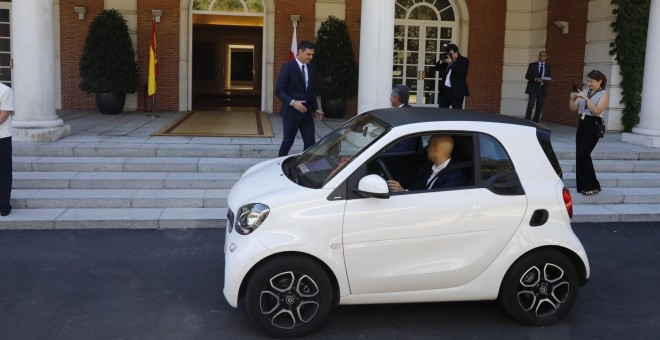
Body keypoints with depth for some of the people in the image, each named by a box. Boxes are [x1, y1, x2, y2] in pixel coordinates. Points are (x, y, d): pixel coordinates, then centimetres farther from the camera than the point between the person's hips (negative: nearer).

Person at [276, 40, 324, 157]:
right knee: (288, 142, 5)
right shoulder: (287, 67, -9)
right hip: (291, 112, -5)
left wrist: (315, 109, 10)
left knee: (310, 143, 1)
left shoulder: (311, 69, 10)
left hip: (306, 112, 5)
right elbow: (279, 90, -13)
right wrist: (292, 102, -26)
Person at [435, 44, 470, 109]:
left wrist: (451, 63, -21)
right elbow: (437, 68, 13)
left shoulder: (464, 60, -2)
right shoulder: (447, 60, 14)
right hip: (445, 90, 6)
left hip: (457, 91, -6)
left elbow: (462, 71, -20)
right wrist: (441, 61, -5)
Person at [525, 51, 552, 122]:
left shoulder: (548, 66, 11)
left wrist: (547, 80, -9)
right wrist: (535, 79, -17)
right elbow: (527, 76, -1)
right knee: (531, 104, -15)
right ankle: (527, 120, -12)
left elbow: (550, 77, 14)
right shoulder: (532, 65, 3)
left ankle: (535, 122, 11)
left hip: (542, 88, 3)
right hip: (533, 88, -3)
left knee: (539, 106, 4)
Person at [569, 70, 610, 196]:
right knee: (579, 155, 4)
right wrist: (572, 98, -6)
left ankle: (593, 186, -3)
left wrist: (585, 98, -20)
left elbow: (597, 111, -17)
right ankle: (583, 185, 14)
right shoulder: (585, 93, 13)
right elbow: (573, 108, 12)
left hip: (594, 125, -7)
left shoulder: (604, 94, -4)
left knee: (583, 154, -14)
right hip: (582, 124, 7)